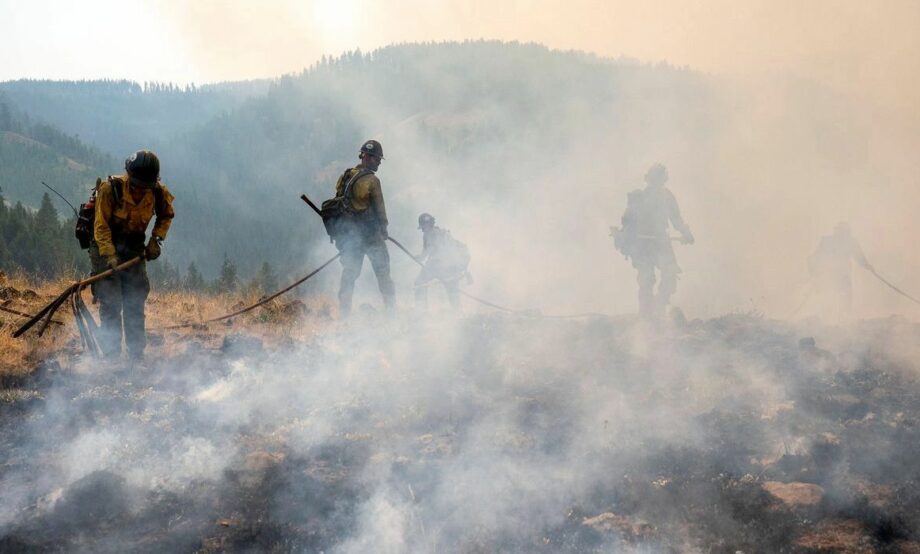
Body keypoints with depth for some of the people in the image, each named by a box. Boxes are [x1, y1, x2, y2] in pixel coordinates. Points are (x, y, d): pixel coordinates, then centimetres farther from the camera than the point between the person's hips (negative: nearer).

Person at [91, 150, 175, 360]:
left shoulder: (158, 193, -8)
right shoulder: (110, 189, -21)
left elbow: (166, 216, 14)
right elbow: (101, 226, -19)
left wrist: (156, 239, 0)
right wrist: (109, 255, -28)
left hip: (134, 252, 4)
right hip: (106, 248, -4)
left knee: (136, 305, 6)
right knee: (111, 305, -11)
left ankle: (137, 355, 12)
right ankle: (111, 356, -9)